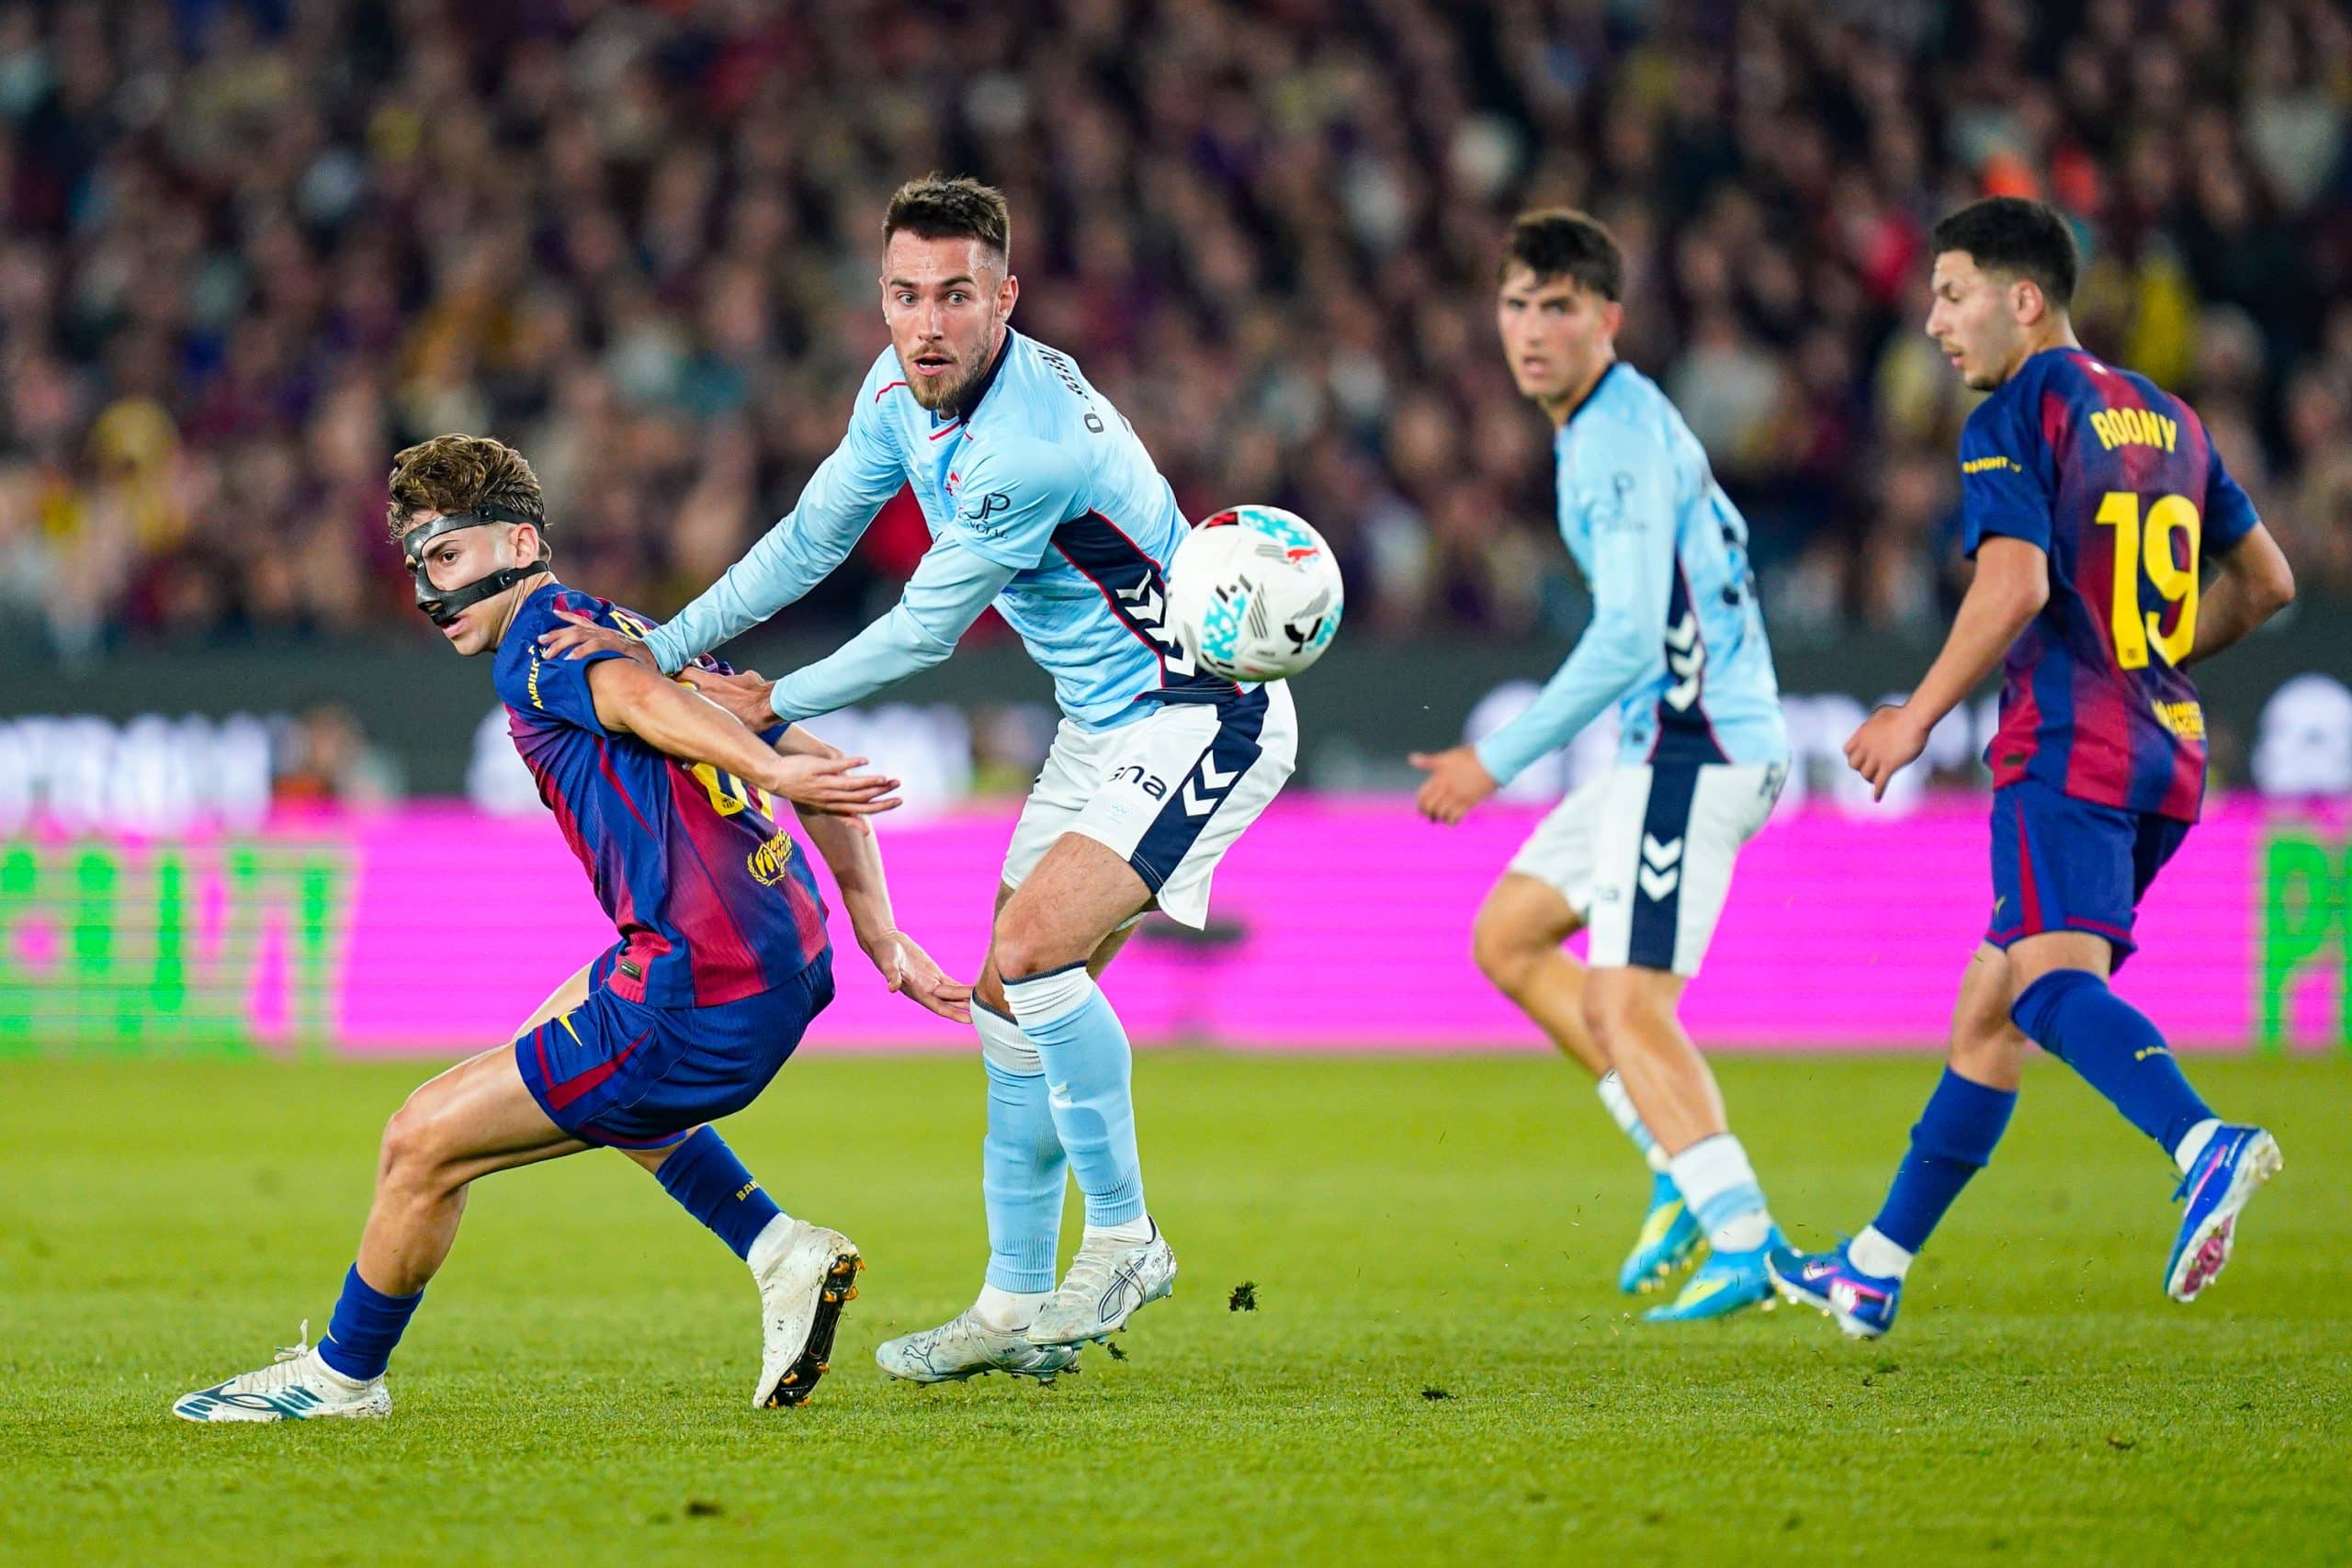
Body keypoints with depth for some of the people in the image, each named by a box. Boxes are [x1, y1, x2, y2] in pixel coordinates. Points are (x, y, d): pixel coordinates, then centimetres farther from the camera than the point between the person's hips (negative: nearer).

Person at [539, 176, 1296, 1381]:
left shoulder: (1028, 448, -29)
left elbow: (925, 629, -19)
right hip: (1103, 723, 10)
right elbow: (810, 541, 11)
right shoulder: (901, 389, -2)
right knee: (1013, 998, 9)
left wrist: (775, 705, -6)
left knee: (1032, 949, -23)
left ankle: (1123, 1239, -10)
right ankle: (1018, 1305, 16)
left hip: (1200, 714, -10)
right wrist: (661, 648, 4)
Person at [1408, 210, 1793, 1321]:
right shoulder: (1616, 423, 14)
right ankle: (1684, 1165, 12)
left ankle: (1745, 1247, -16)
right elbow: (1722, 545, 27)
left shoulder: (1621, 444, -17)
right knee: (1506, 940, 14)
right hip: (1664, 748, 11)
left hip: (1691, 751, -11)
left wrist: (1497, 761, -19)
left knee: (1625, 1008, -15)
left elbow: (1628, 641, -23)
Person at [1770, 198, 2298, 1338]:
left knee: (2051, 980, -25)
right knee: (1987, 1009, 16)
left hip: (2068, 748, -9)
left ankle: (2206, 1145, -51)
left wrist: (1918, 717, -10)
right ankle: (1875, 1269, 23)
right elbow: (2265, 582, 23)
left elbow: (2015, 586, -19)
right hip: (2165, 751, 9)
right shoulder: (2166, 420, 19)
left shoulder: (2015, 420, -6)